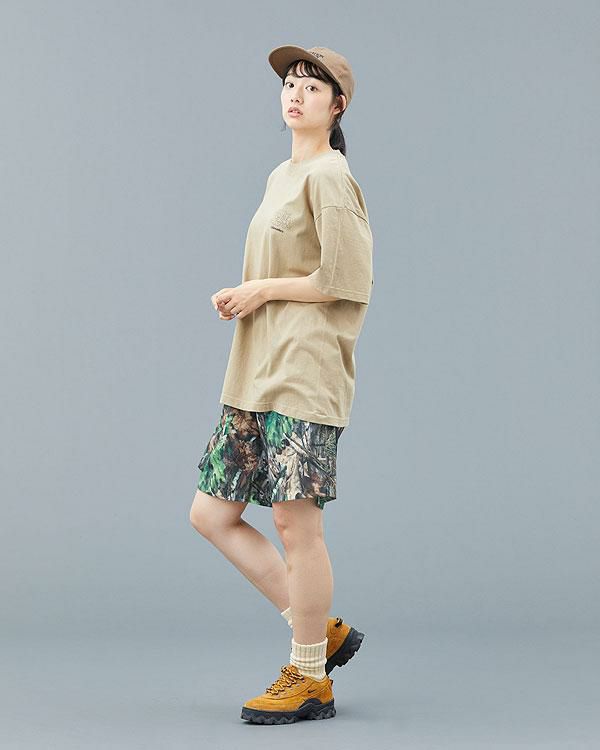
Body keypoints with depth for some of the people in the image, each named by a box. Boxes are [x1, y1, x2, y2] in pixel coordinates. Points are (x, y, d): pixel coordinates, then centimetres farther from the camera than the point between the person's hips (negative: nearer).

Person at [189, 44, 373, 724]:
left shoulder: (329, 176, -7)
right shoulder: (282, 176, 20)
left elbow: (347, 280, -15)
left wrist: (262, 290, -10)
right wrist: (239, 295, 8)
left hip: (305, 371, -10)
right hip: (255, 374, 10)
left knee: (296, 521, -6)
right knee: (213, 513, 8)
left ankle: (310, 679, 8)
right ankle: (323, 630, 18)